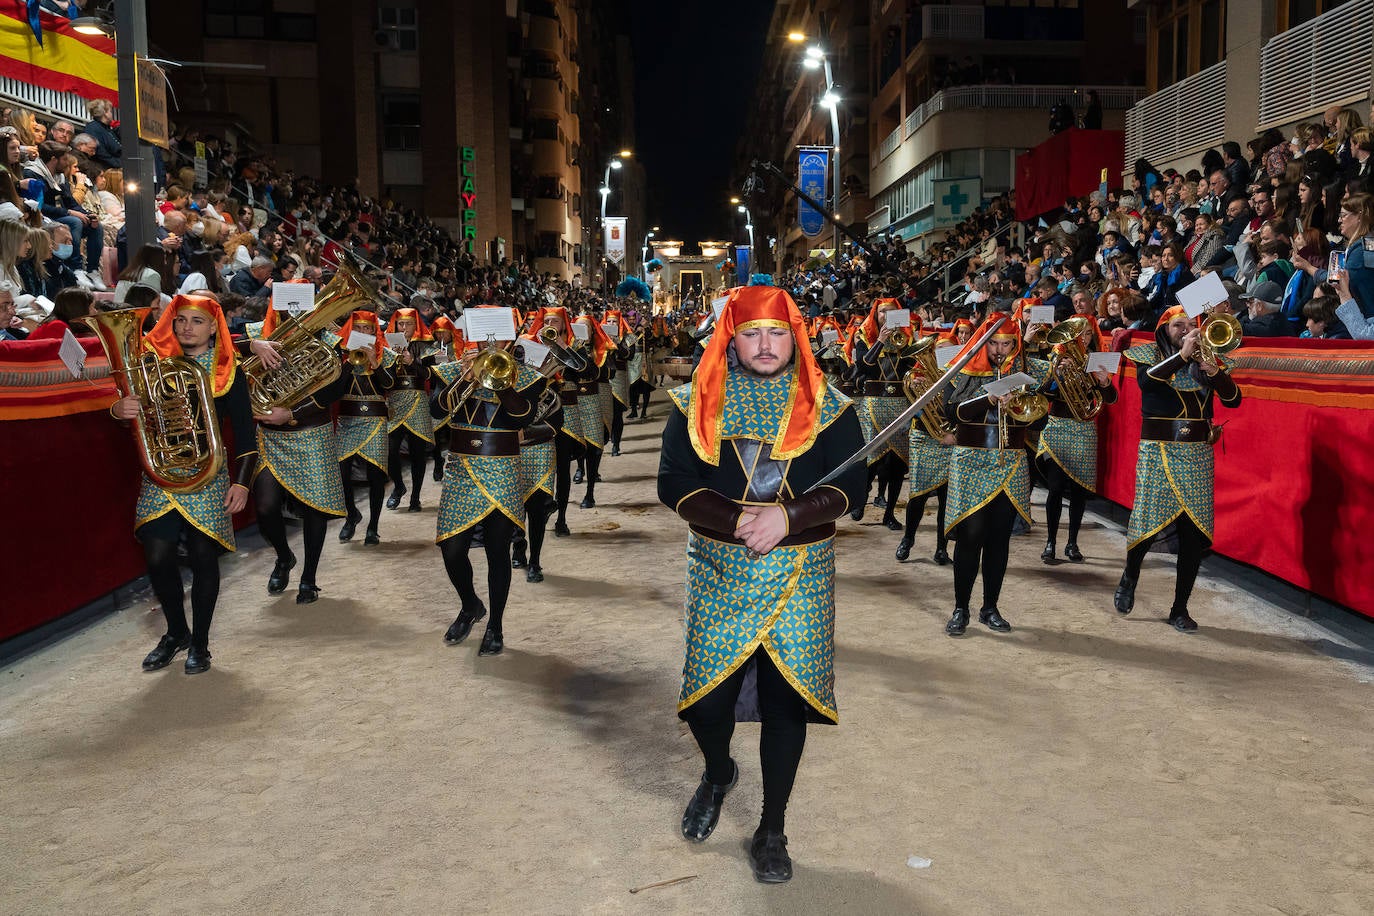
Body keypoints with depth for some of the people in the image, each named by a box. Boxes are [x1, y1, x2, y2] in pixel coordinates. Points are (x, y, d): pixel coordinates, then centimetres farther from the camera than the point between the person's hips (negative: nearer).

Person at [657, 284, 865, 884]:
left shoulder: (827, 406, 3)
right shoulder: (696, 405, 3)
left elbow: (850, 485, -2)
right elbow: (673, 483, -4)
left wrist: (788, 517, -18)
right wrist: (738, 521, -18)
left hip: (799, 575, 0)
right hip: (719, 571, 0)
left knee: (786, 702, 2)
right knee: (706, 699, 0)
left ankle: (772, 831, 21)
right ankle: (718, 774, 36)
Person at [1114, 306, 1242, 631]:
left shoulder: (1207, 358, 10)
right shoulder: (1149, 355, 4)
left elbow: (1233, 399, 0)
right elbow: (1146, 380, -18)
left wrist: (1215, 373, -17)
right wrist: (1182, 355, -23)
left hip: (1197, 455, 2)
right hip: (1156, 452, -2)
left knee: (1194, 533, 0)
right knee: (1147, 523, -5)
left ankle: (1180, 609, 11)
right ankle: (1129, 579, 26)